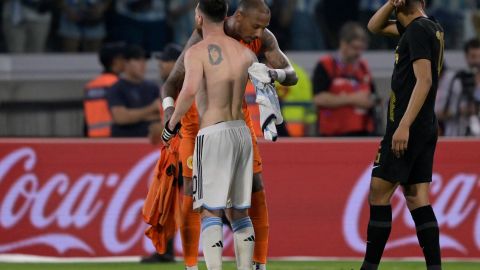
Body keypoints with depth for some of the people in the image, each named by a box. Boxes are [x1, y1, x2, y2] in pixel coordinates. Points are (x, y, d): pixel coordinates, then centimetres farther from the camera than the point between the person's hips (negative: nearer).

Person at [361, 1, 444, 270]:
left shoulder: (417, 30, -12)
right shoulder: (431, 28, 16)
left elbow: (424, 80, -22)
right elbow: (375, 27, 28)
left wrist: (403, 126, -26)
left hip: (407, 128, -9)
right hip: (427, 129, 9)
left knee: (379, 194, -5)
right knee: (417, 199, 6)